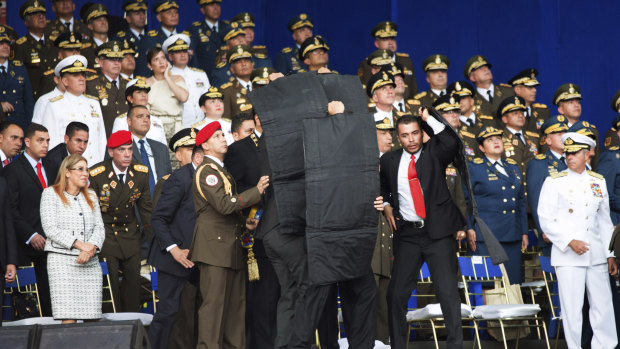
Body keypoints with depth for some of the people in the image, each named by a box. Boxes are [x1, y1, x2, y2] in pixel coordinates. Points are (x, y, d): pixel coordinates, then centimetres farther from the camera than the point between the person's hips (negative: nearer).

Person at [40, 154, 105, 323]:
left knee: (93, 319, -3)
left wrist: (91, 248, -9)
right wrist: (79, 244, -13)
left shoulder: (91, 196, 19)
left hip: (90, 262, 5)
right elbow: (50, 228, -7)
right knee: (69, 319, -13)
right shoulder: (51, 193, 4)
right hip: (62, 260, -5)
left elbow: (99, 227, 11)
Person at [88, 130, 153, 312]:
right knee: (110, 281, -7)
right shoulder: (96, 174, -15)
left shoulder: (141, 173, -3)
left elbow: (146, 208, 7)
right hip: (104, 233, -4)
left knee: (133, 279, 2)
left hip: (130, 233, 4)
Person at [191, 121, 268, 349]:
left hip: (230, 244, 10)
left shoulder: (221, 171, 22)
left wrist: (243, 222, 13)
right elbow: (223, 204, -22)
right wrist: (256, 191, -18)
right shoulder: (206, 171, -9)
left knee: (237, 302, 7)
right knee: (214, 302, -11)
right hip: (213, 245, -10)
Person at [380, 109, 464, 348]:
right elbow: (383, 187, 26)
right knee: (397, 292, 3)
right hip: (407, 234, 2)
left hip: (437, 232, -2)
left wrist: (430, 119, -16)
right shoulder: (390, 160, 8)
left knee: (448, 291, -7)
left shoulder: (433, 152, 1)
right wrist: (387, 206, 8)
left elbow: (452, 144, -22)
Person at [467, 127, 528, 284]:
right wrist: (469, 229, -10)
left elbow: (521, 201, 21)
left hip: (512, 236, 5)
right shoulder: (474, 168, 1)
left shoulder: (513, 167, 18)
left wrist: (524, 232, 16)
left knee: (513, 282, 2)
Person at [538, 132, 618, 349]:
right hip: (568, 257, -4)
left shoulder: (598, 181, 12)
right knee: (572, 309, -4)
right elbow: (546, 220, -5)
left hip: (596, 255, 4)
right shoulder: (554, 182, 0)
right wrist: (570, 242, -15)